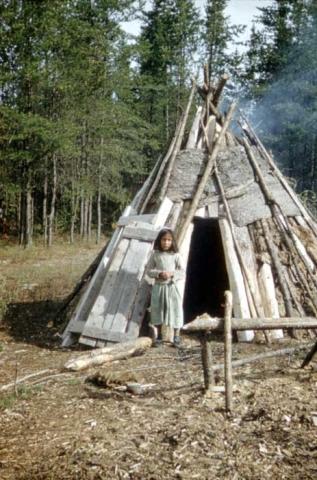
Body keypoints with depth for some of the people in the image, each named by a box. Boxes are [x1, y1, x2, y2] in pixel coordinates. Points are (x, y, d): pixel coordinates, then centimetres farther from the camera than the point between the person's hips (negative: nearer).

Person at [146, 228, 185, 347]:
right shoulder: (155, 254, -2)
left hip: (173, 287, -1)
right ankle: (159, 335, 23)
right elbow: (149, 270, 0)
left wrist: (172, 274, -21)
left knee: (175, 310, 3)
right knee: (157, 310, 8)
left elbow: (182, 273, -4)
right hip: (159, 287, 1)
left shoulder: (175, 255, -5)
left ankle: (176, 336, 17)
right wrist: (159, 274, -17)